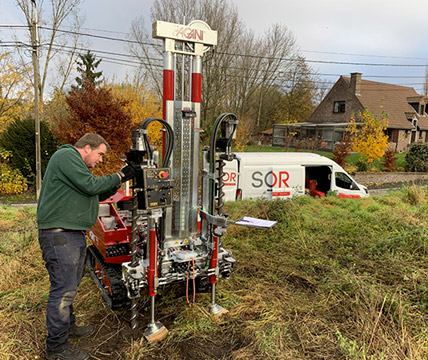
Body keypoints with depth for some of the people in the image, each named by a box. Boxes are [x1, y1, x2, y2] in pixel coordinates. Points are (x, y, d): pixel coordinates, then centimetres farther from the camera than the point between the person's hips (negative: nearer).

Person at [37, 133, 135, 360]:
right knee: (63, 289, -5)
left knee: (70, 285, 21)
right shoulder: (67, 156, -10)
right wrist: (119, 177, -8)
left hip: (74, 235, 11)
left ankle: (67, 326, 37)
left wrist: (119, 180, 10)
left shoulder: (76, 163, 23)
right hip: (59, 236, -11)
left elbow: (98, 195, 21)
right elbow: (90, 186, -19)